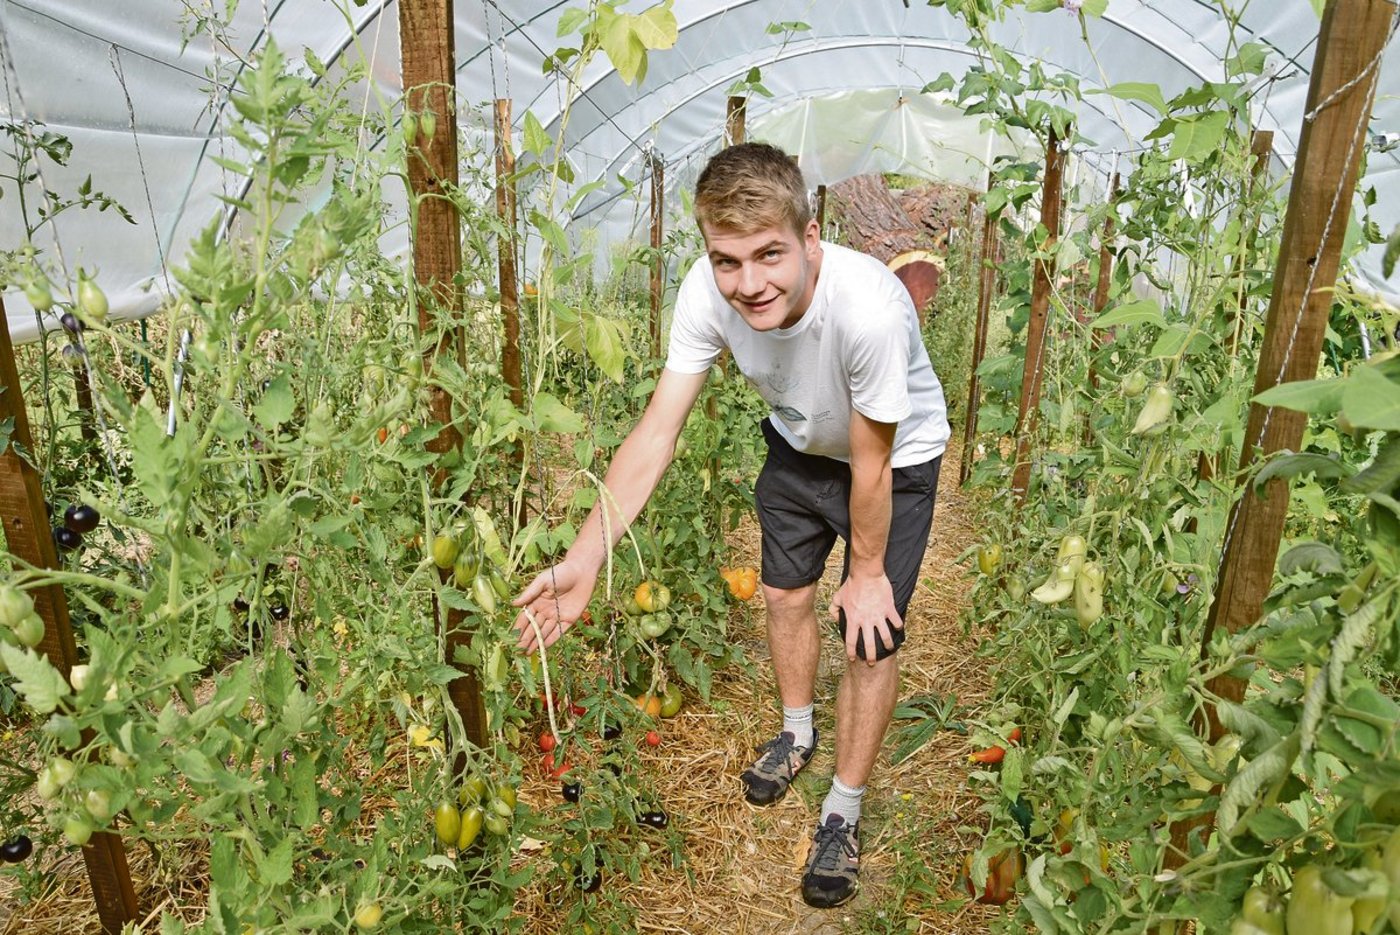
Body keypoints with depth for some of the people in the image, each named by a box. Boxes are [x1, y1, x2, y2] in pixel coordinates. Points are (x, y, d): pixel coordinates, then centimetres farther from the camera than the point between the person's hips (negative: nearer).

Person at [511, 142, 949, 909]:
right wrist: (584, 559, -38)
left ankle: (842, 814, 22)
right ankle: (797, 734, 47)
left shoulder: (869, 309, -42)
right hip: (799, 444, 5)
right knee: (784, 591, 17)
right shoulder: (708, 293, -29)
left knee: (870, 635, -2)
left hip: (897, 459, -4)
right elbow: (657, 429, -29)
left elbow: (871, 467, -29)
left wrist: (866, 572, -14)